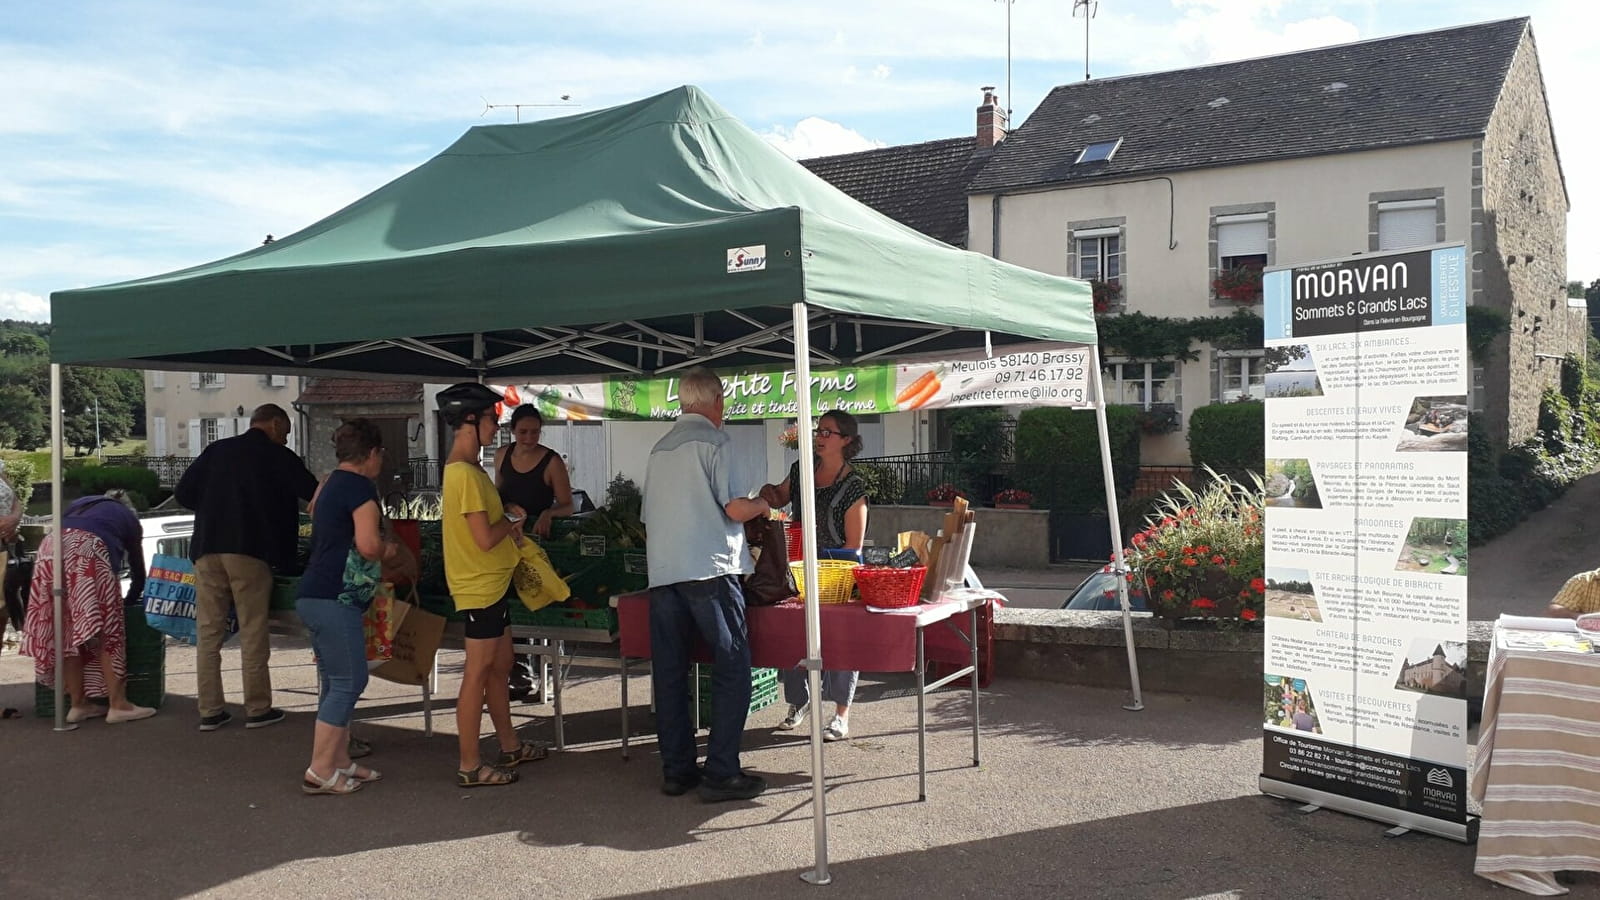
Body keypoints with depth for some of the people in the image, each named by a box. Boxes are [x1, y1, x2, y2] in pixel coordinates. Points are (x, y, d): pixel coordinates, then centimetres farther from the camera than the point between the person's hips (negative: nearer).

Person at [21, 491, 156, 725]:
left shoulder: (80, 504, 39)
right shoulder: (128, 518, 30)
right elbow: (138, 570, 30)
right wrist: (129, 601, 47)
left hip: (51, 549, 5)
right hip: (87, 551, -5)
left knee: (66, 631, 10)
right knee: (104, 631, -1)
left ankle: (79, 704, 15)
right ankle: (118, 705, -2)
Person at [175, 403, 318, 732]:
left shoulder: (216, 450, 14)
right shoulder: (277, 456, 3)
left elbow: (183, 492, 11)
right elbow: (315, 493, 2)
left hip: (207, 548, 4)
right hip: (250, 550, -4)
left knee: (208, 632, 8)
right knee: (253, 633, 3)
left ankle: (210, 711, 11)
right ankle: (258, 709, 8)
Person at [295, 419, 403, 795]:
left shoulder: (330, 484, 17)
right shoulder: (360, 487, -11)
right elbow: (368, 545, -20)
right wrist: (389, 550, -1)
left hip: (315, 596, 10)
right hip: (335, 599, -10)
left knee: (335, 683, 14)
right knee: (348, 682, -5)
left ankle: (340, 761, 21)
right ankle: (320, 772, -3)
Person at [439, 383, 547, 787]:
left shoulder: (466, 468, 12)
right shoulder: (465, 474, -21)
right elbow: (485, 538, -23)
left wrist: (507, 523, 6)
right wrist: (512, 518, -7)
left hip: (491, 583, 10)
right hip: (479, 587, -10)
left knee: (500, 667, 18)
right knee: (478, 672, -3)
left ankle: (510, 746, 31)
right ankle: (470, 766, 5)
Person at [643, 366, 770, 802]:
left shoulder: (659, 449, 16)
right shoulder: (715, 441, -5)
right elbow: (736, 508, -13)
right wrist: (761, 504, 9)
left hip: (662, 570, 7)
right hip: (709, 569, -7)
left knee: (669, 671, 9)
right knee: (732, 668, -1)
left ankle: (676, 769, 14)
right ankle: (721, 773, -3)